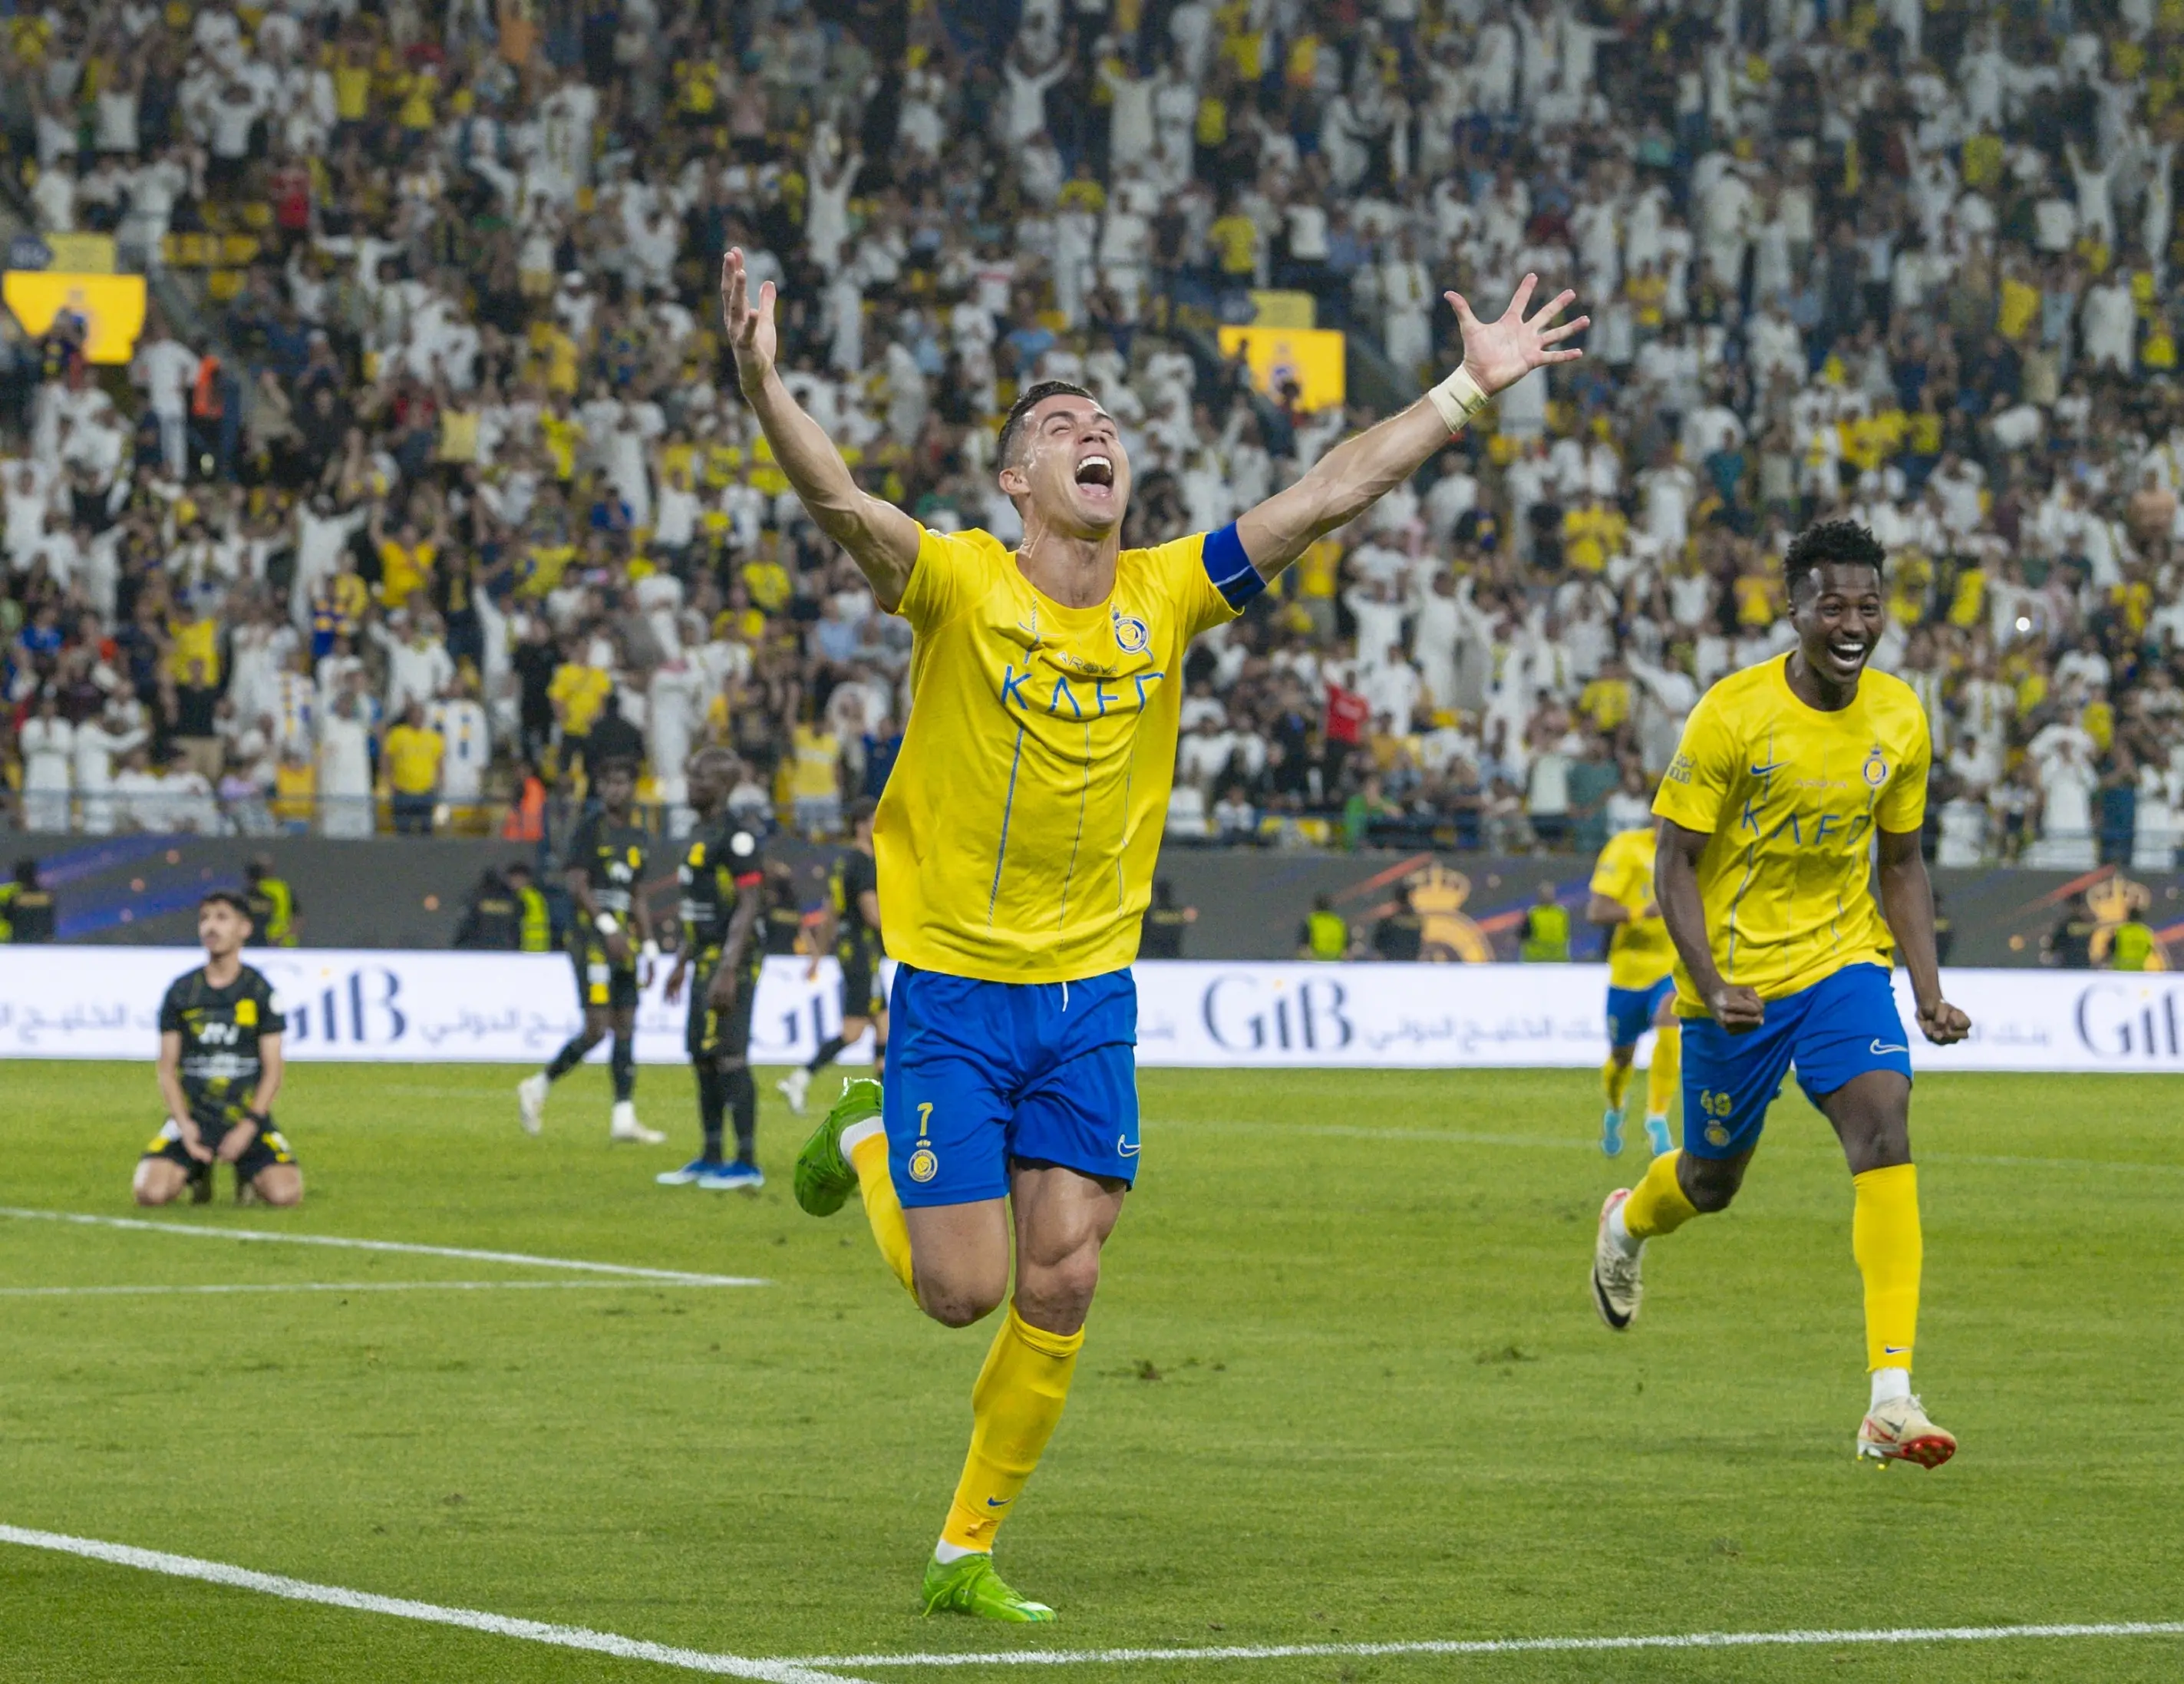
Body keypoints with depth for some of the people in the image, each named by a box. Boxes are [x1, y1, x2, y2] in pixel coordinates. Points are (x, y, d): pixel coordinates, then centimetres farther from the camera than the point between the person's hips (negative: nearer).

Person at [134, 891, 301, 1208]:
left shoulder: (260, 991, 3)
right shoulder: (181, 991, 6)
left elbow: (272, 1071, 2)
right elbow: (167, 1068, 6)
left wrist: (248, 1127, -10)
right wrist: (183, 1124, -10)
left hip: (248, 1114, -1)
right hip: (192, 1114, 1)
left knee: (284, 1192, -24)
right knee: (151, 1192, -24)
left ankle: (249, 1176, 13)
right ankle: (198, 1173, 12)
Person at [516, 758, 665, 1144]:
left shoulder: (637, 837, 16)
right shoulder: (591, 829, -6)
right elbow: (577, 885, -13)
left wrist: (649, 947, 16)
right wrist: (608, 928, -22)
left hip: (625, 941, 7)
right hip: (592, 936, -7)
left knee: (626, 1027, 3)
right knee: (597, 1028, -13)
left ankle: (624, 1119, 2)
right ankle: (538, 1087, 3)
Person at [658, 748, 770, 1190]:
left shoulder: (737, 836, -15)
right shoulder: (700, 835, 16)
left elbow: (749, 905, -19)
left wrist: (728, 971, -23)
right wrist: (682, 962, 23)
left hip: (731, 959, -10)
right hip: (705, 960, 10)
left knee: (729, 1058, -9)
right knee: (703, 1058, 12)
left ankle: (747, 1165, -7)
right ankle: (711, 1159, 19)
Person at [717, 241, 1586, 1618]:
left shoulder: (1168, 594, 1)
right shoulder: (960, 585, -11)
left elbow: (1332, 494, 2)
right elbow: (838, 500, -28)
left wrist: (1473, 385, 0)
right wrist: (764, 383, -46)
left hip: (1093, 990, 4)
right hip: (956, 990, -4)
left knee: (1061, 1287, -1)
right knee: (961, 1289, -2)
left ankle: (968, 1551, 15)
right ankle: (869, 1141, 31)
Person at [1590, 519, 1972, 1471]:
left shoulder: (1899, 718, -2)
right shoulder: (1732, 716, -16)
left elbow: (1901, 864, 10)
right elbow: (1676, 864, -11)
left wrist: (1928, 990, -1)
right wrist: (1710, 987, -24)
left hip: (1845, 961, 2)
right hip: (1737, 976, -2)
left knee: (1884, 1125, -22)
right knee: (1712, 1180, 13)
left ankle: (1891, 1399, -27)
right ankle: (1628, 1224, 55)